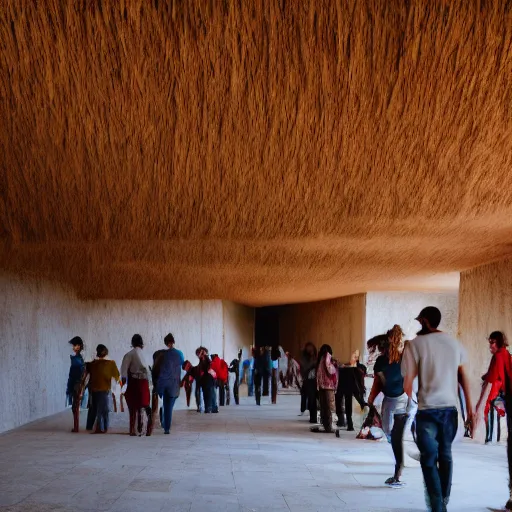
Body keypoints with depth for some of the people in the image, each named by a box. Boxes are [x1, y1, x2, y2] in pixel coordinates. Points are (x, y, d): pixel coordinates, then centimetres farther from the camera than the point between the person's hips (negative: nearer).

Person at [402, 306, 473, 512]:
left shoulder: (415, 344, -6)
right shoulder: (455, 343, 7)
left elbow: (408, 381, -8)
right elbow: (463, 377, 7)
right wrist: (470, 408, 10)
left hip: (427, 409, -4)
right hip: (450, 408, 4)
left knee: (429, 459, 3)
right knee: (445, 455, 17)